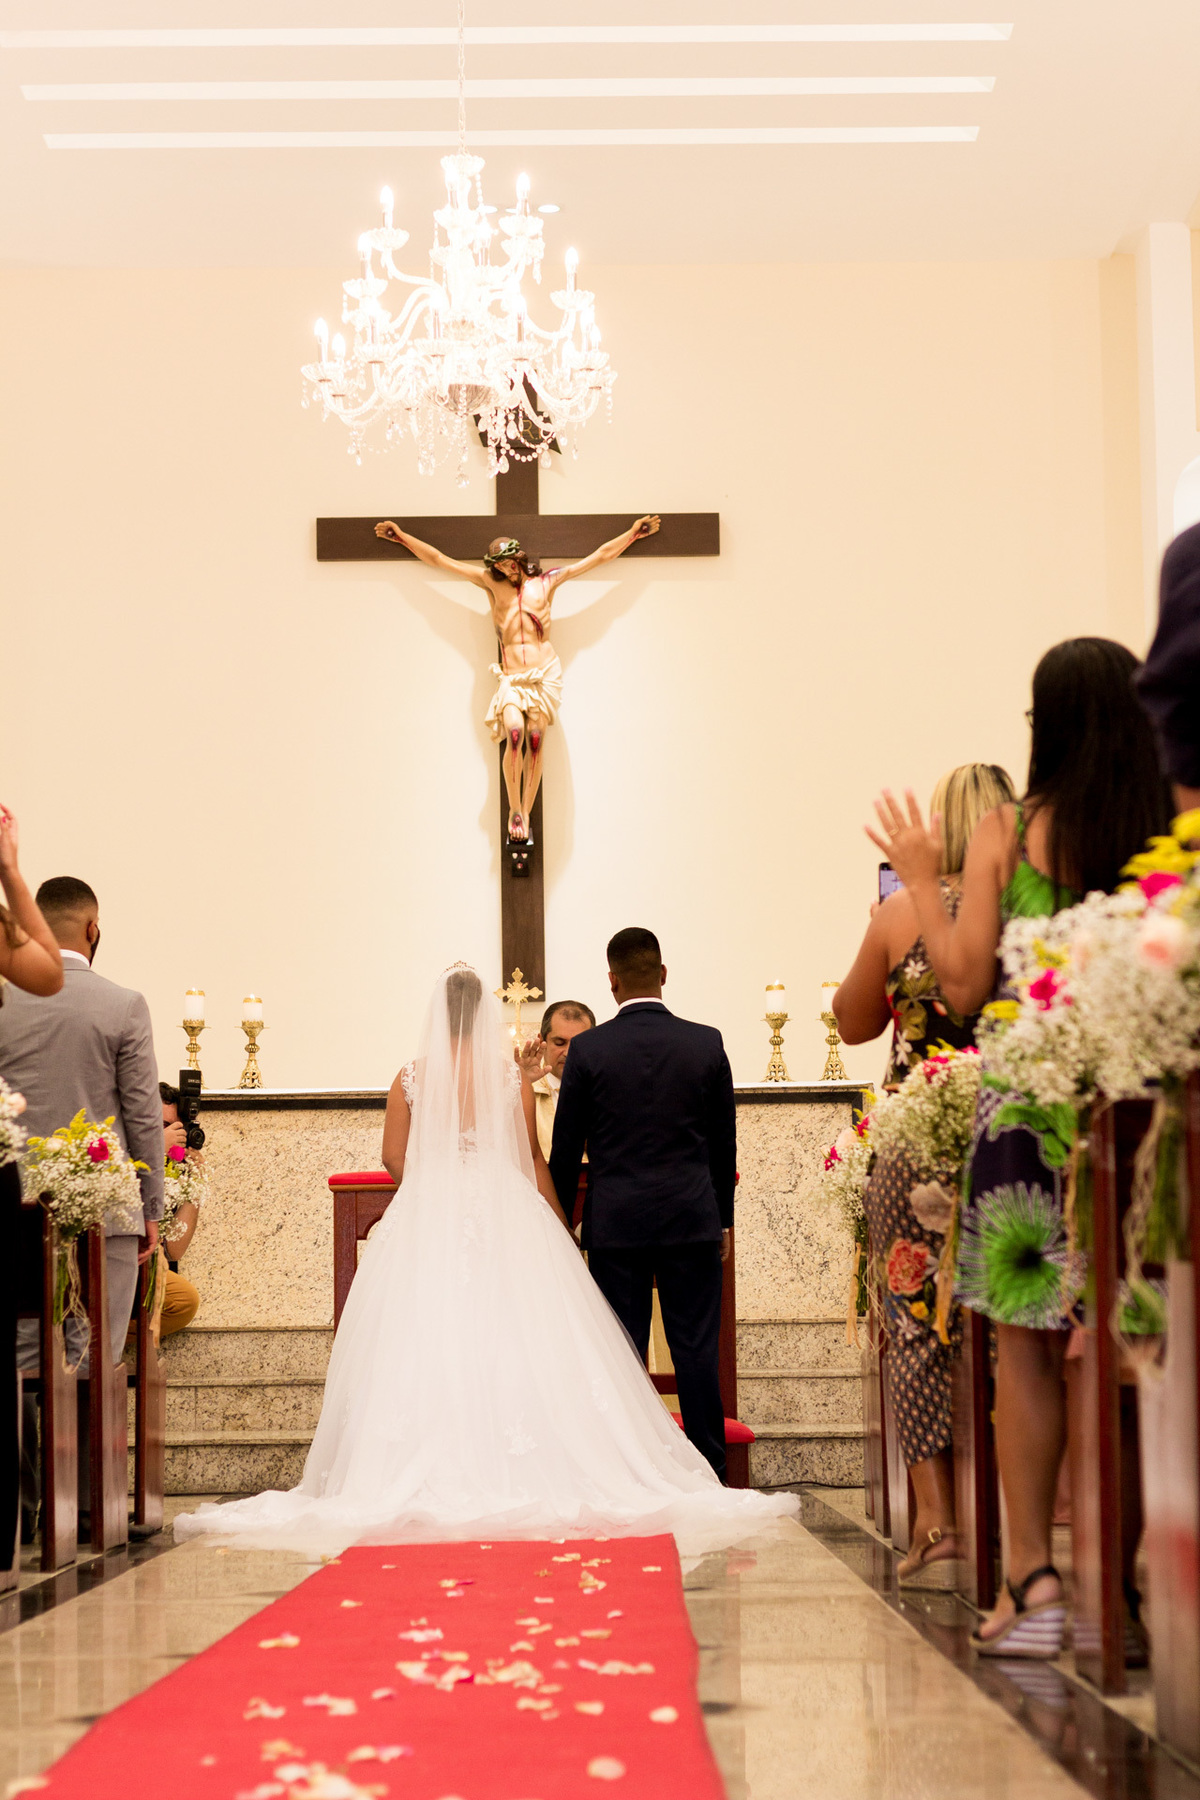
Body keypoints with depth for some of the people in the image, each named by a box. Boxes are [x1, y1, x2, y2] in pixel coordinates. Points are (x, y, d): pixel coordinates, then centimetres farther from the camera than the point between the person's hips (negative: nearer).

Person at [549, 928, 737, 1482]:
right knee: (696, 1351, 4)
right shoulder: (706, 1043, 0)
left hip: (615, 1223, -1)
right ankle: (709, 1474, 7)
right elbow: (724, 1141, 7)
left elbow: (566, 1147, 2)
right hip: (692, 1220, 1)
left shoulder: (588, 1049, -5)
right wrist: (722, 1218, 16)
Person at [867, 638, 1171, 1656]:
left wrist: (921, 880, 8)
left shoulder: (1007, 834, -4)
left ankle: (1034, 1579, 4)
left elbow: (966, 985, -3)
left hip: (1032, 1101, -2)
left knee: (1028, 1343, 4)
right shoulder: (1175, 831, 0)